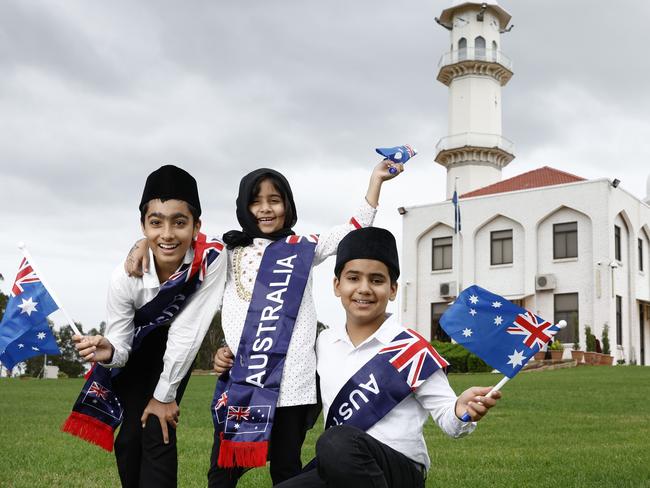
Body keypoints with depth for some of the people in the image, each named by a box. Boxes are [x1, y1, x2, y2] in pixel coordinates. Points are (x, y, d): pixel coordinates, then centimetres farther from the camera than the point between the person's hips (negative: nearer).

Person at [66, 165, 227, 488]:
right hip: (137, 347, 1)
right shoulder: (125, 277, -32)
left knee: (159, 432, -11)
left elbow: (187, 331, -28)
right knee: (131, 435, 2)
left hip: (178, 351, -1)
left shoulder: (212, 258, -35)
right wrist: (107, 352, -47)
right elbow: (120, 345, -22)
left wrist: (165, 394, -20)